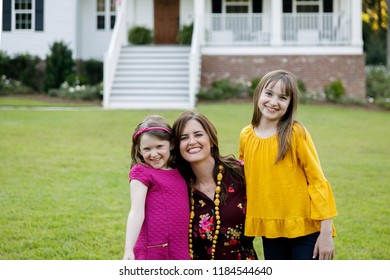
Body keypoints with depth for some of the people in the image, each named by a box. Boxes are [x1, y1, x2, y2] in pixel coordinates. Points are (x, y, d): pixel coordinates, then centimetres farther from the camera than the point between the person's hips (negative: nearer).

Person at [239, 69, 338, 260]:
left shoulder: (296, 133, -9)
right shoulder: (246, 136, 3)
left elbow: (317, 180, -9)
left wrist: (326, 232, -12)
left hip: (304, 229, -4)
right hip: (271, 230, 4)